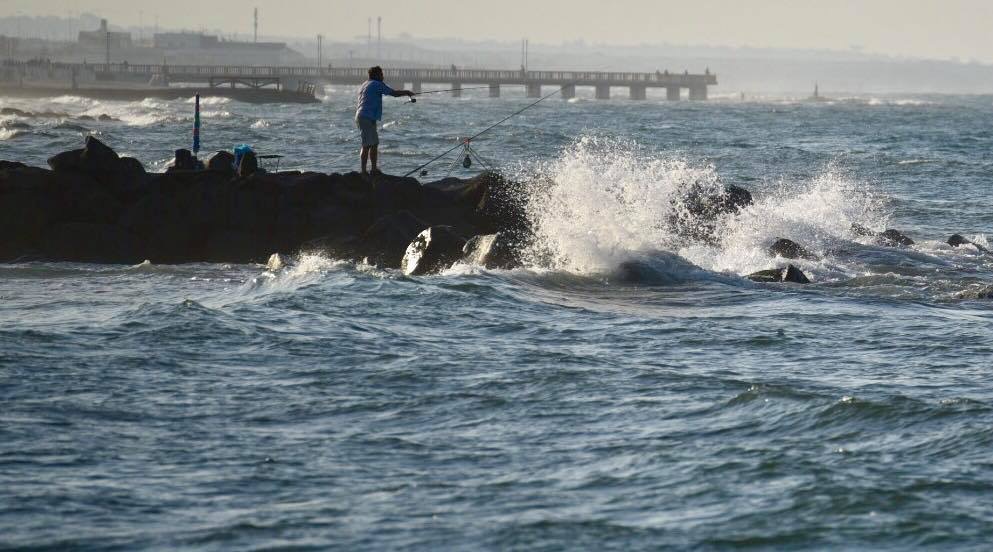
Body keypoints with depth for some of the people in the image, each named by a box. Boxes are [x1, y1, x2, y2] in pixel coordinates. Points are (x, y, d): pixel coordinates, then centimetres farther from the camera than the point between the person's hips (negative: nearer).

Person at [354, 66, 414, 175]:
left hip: (361, 117, 10)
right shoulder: (377, 85, -7)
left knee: (374, 144, 14)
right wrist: (407, 92, 11)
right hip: (367, 118, -10)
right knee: (367, 145, -10)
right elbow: (394, 93, -5)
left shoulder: (365, 85, 21)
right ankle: (363, 171, -12)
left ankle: (374, 169, 17)